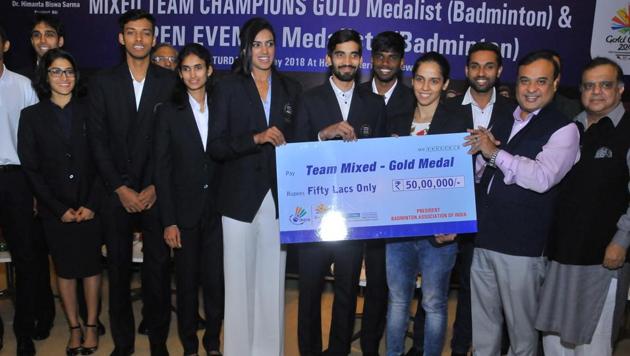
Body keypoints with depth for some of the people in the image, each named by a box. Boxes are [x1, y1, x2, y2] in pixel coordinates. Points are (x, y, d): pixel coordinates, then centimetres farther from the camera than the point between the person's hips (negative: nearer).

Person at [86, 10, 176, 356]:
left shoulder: (170, 81, 2)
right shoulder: (103, 82, 5)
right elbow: (97, 140, 1)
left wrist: (155, 188, -7)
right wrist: (120, 189, -6)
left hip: (156, 192, -1)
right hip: (116, 193, 1)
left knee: (158, 268, 2)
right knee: (118, 268, 9)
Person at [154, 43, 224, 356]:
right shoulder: (168, 112, 1)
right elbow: (162, 170, -2)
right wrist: (168, 221, -7)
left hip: (217, 209, 1)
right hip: (185, 210, -1)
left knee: (216, 280, 2)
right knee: (187, 281, 9)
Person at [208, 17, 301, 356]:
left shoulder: (291, 89, 10)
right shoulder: (228, 88, 2)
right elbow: (216, 146, -5)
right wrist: (256, 139, -20)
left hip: (278, 197, 2)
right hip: (240, 197, -2)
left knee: (273, 281, 8)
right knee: (239, 280, 5)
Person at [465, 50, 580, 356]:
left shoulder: (563, 130, -7)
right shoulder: (501, 124, 13)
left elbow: (543, 178, -23)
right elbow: (478, 174, 20)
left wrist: (495, 153, -15)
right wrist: (477, 152, -1)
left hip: (522, 247, -6)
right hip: (483, 239, 6)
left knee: (521, 327, 9)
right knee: (482, 322, 17)